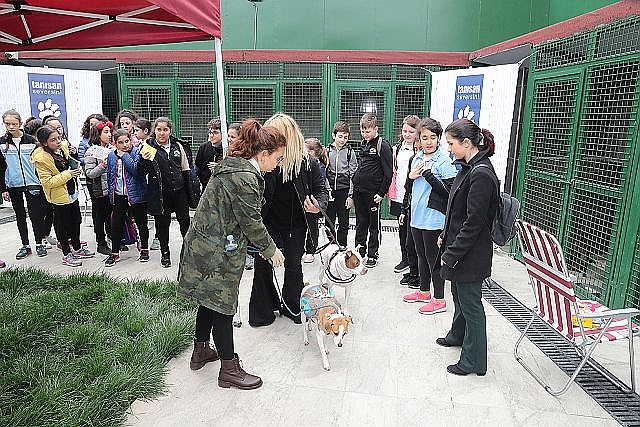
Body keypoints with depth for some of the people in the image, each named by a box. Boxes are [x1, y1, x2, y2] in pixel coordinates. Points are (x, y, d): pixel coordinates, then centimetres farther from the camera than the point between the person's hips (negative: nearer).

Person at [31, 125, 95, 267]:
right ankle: (67, 255, 19)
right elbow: (48, 182, -23)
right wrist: (68, 174, -25)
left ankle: (77, 249, 35)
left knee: (76, 221, 18)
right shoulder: (41, 158, -21)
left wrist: (76, 167, -1)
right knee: (63, 225, 5)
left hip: (72, 193, 7)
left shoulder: (63, 146, -1)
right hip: (60, 196, -7)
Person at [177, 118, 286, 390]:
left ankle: (200, 351, 40)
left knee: (210, 301, 22)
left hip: (204, 245, 10)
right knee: (222, 306, 2)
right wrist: (270, 249, -2)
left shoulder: (232, 165, 10)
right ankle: (229, 370, 18)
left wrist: (262, 245, 15)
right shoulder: (245, 179, -24)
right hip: (218, 253, -10)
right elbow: (251, 221, -17)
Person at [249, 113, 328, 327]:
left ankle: (292, 307, 32)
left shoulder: (308, 162, -13)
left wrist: (318, 206, -26)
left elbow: (321, 190, -5)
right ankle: (263, 311, 23)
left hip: (296, 226, 0)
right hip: (269, 224, 0)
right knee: (263, 265, 3)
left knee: (293, 266, 11)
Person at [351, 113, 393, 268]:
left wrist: (381, 193, -14)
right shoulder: (363, 143, 12)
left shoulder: (382, 145, -10)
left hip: (373, 192, -7)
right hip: (358, 191, 7)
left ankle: (372, 255, 15)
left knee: (374, 225, 5)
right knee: (360, 223, 14)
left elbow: (388, 172, -12)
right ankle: (359, 252, 25)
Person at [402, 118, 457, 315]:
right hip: (417, 216, 7)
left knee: (433, 258, 1)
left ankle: (439, 299, 13)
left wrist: (428, 174, -20)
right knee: (421, 255, 18)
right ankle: (424, 291, 34)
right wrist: (411, 177, -3)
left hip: (434, 218, -7)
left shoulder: (444, 161, -11)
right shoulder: (417, 158, 11)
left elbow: (449, 191, -17)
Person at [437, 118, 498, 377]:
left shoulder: (481, 175, -23)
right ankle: (458, 335, 49)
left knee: (470, 303, 4)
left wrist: (451, 254, -19)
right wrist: (446, 236, 13)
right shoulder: (468, 168, 7)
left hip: (470, 255, -10)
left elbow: (474, 222, -24)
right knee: (459, 295, 26)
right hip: (459, 248, 10)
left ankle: (475, 361, 20)